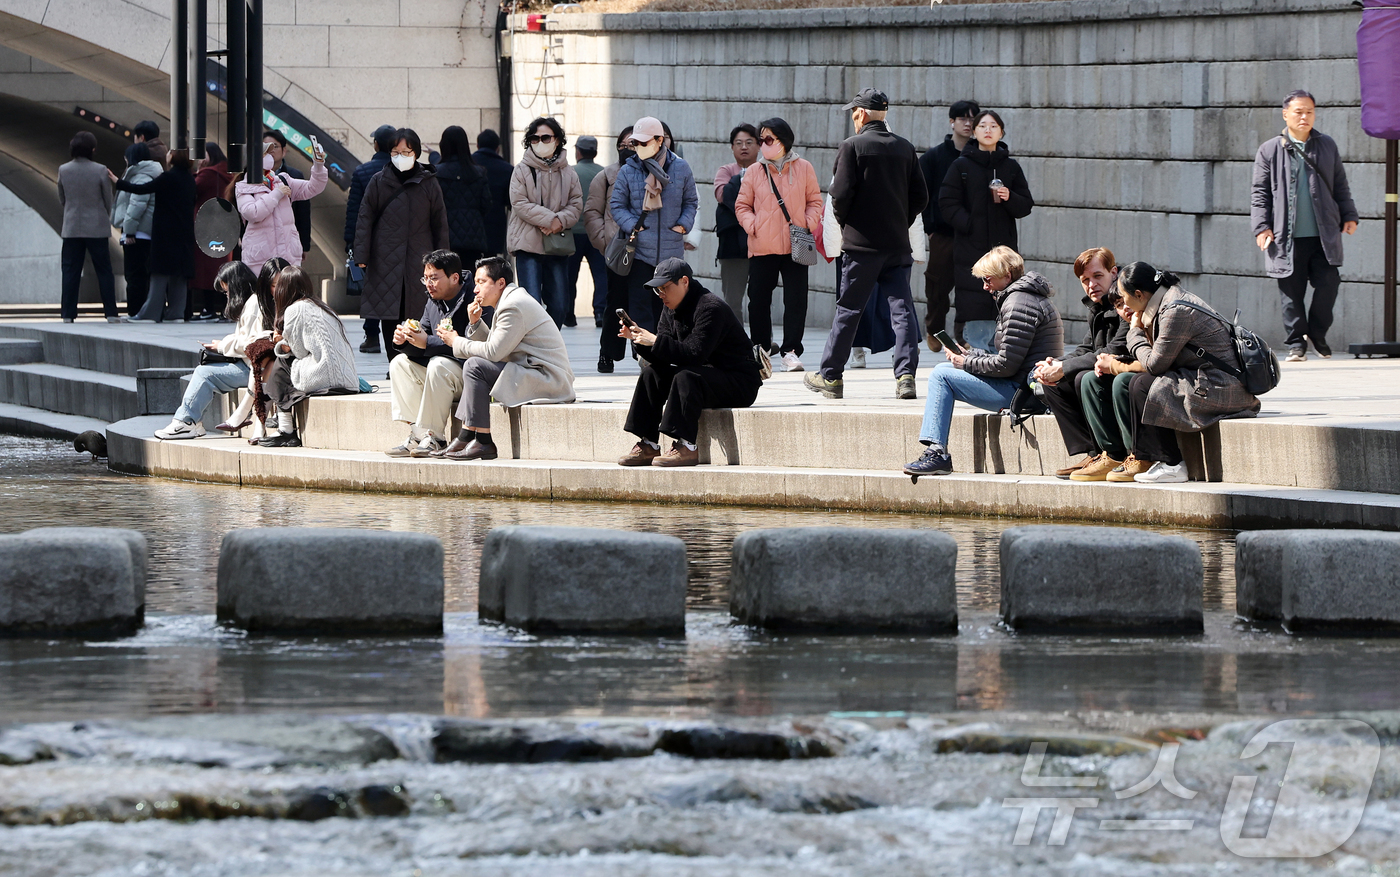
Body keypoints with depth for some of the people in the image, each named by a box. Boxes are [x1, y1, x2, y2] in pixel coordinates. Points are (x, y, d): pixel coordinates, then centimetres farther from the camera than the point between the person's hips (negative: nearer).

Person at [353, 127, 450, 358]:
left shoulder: (429, 183, 7)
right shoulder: (379, 182, 6)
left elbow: (440, 224, 10)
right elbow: (365, 219, 5)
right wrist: (361, 255, -2)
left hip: (419, 261, 0)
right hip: (386, 260, 0)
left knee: (418, 317, -5)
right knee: (389, 317, -1)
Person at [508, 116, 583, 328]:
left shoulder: (568, 173, 9)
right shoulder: (522, 170, -1)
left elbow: (576, 204, 5)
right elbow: (520, 204, -9)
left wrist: (561, 220, -15)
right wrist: (550, 219, -16)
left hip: (558, 244, 4)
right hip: (529, 244, -4)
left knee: (559, 305, 5)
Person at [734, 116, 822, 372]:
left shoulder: (803, 168, 5)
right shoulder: (755, 172, 7)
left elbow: (815, 202, 8)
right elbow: (742, 205, 11)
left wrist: (808, 226, -8)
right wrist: (752, 225, -7)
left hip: (795, 247, -1)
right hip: (762, 247, 1)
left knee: (795, 300, -4)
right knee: (758, 300, 3)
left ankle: (791, 351, 1)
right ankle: (760, 349, 13)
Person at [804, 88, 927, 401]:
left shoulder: (852, 146, -9)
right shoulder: (905, 148, 6)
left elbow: (841, 194, -13)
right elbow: (920, 196, 6)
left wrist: (843, 222, 6)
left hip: (861, 243, -4)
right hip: (898, 243, 4)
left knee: (848, 311, 4)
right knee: (902, 309, 2)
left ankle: (830, 376, 11)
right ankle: (906, 375, -7)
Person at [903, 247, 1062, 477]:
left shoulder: (1017, 305, -16)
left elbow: (1006, 365, -20)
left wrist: (967, 363, -7)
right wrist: (968, 354, 9)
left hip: (1021, 389, -11)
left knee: (941, 377, -10)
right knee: (942, 370, 17)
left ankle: (936, 454, -11)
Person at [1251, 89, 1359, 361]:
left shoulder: (1327, 146, 12)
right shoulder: (1269, 151, 4)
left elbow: (1340, 186, 18)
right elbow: (1260, 193, 5)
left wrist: (1349, 216, 9)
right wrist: (1261, 226, -5)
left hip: (1324, 235, 2)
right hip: (1287, 237, -2)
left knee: (1327, 285, -5)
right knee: (1291, 293, -1)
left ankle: (1317, 334, 15)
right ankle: (1296, 344, 8)